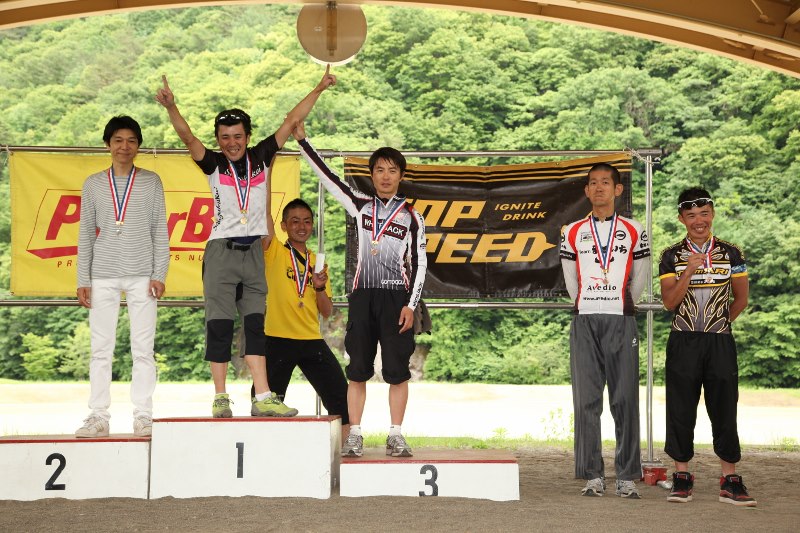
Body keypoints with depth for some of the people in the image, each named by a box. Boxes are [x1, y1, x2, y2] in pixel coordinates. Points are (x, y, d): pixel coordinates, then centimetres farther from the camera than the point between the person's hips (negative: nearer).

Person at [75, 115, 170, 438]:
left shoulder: (151, 182, 7)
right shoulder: (93, 184, 11)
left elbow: (160, 230, 5)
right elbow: (86, 234, 11)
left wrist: (159, 274, -4)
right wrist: (83, 280, 4)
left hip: (142, 275, -1)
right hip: (103, 275, 1)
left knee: (143, 348, -1)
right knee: (101, 348, 2)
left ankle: (143, 417, 5)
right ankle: (98, 416, 8)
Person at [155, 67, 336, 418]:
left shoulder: (261, 158, 8)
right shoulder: (213, 164, 1)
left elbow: (291, 121, 9)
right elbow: (188, 138, -15)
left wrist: (318, 89, 9)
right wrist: (170, 107, -32)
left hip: (253, 251, 3)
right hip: (221, 251, -3)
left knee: (255, 323, 2)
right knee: (220, 326, -3)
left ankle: (262, 398, 0)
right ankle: (220, 399, 3)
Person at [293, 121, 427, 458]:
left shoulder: (411, 216, 5)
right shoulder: (360, 205, 11)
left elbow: (419, 262, 1)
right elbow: (327, 176, 9)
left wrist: (410, 304, -7)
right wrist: (302, 140, 4)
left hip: (396, 296, -2)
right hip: (363, 295, 2)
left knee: (397, 370, -2)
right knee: (357, 369, 2)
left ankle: (396, 436, 4)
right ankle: (354, 435, 7)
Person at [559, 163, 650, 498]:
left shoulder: (634, 231, 7)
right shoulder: (573, 232, 10)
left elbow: (639, 279, 12)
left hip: (621, 322, -1)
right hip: (584, 321, 1)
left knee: (625, 399, -2)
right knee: (586, 400, -1)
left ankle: (627, 477, 3)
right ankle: (593, 476, 5)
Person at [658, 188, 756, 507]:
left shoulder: (731, 254, 4)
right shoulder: (672, 256, 2)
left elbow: (741, 298, 13)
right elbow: (669, 302, -7)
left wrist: (720, 324, 13)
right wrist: (689, 270, -17)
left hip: (720, 342, 0)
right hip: (683, 343, 0)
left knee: (724, 411, 2)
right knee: (681, 411, 3)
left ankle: (730, 480, 8)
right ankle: (682, 477, 12)